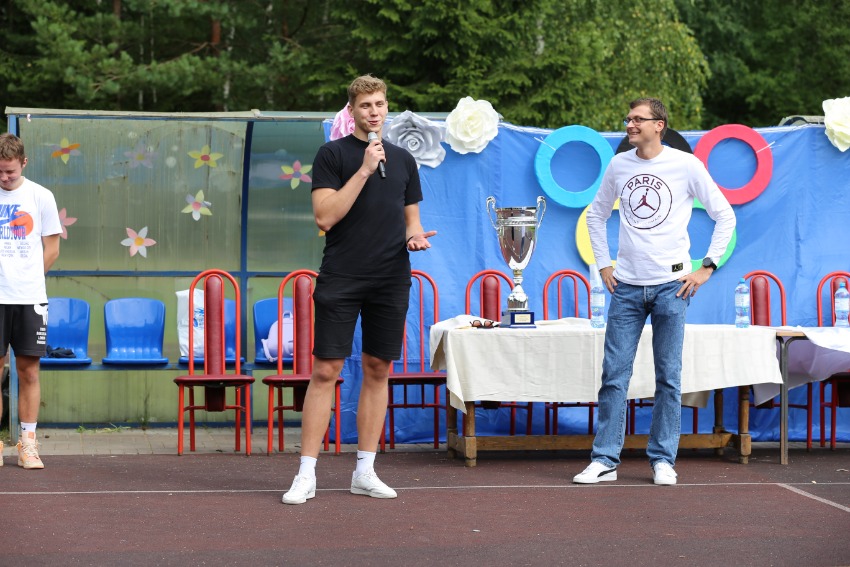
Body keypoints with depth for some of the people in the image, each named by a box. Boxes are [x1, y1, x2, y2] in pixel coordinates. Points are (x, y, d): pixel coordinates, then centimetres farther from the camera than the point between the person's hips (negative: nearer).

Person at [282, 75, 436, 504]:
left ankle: (365, 472, 15)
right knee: (325, 371, -6)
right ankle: (306, 474, -2)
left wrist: (414, 235, -1)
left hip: (391, 280, 5)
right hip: (341, 277, -4)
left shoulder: (402, 159, 15)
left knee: (378, 370, 7)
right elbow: (325, 215, -11)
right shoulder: (333, 154, 0)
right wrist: (364, 170, -15)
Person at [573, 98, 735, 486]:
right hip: (627, 286, 3)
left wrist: (707, 267, -2)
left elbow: (724, 215, 3)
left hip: (671, 286, -3)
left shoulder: (685, 165, -3)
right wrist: (603, 264, 13)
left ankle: (663, 461, 11)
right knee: (614, 374, 0)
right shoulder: (619, 165, 7)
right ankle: (604, 460, 5)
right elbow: (596, 214, 22)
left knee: (668, 377, 2)